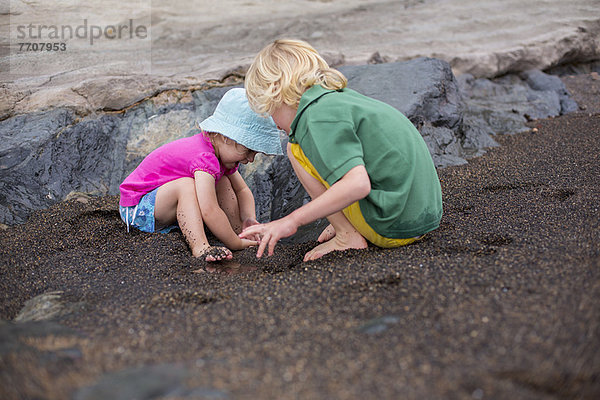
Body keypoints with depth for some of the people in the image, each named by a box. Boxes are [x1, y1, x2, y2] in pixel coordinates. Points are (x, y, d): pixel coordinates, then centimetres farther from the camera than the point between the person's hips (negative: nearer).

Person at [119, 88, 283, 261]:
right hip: (138, 207, -10)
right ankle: (199, 246, -43)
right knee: (186, 185, -36)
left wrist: (249, 219, -9)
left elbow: (242, 190, 9)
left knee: (223, 182, 2)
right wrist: (235, 244, -35)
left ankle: (241, 233, -4)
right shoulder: (205, 158, -33)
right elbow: (209, 210, -43)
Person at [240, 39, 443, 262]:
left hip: (395, 229, -9)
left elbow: (357, 184, -28)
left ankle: (347, 236, -3)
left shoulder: (318, 115, -15)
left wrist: (291, 221, -23)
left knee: (297, 149, -5)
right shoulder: (343, 96, 14)